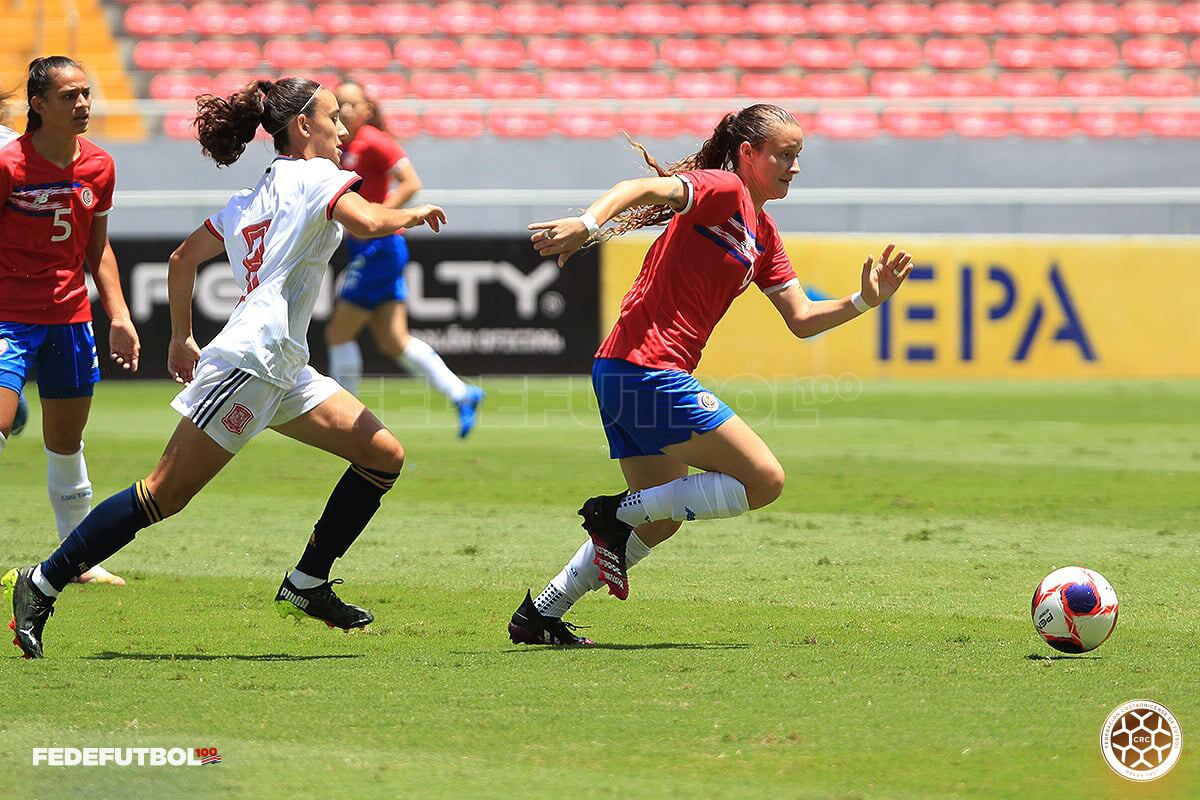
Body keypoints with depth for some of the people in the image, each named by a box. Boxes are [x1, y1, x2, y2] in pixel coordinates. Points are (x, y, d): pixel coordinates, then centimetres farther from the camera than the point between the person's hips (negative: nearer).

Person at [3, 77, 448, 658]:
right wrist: (414, 213, -3)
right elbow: (366, 222, -22)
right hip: (248, 363, -10)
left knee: (384, 456, 6)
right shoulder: (315, 175, -4)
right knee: (163, 496, -9)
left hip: (283, 374, 10)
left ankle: (305, 585, 10)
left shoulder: (252, 199, 21)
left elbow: (183, 259, 25)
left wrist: (181, 339, 32)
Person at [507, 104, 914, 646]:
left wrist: (864, 301, 6)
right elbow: (643, 189, -24)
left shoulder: (763, 235, 20)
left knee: (661, 521, 20)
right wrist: (588, 224, -41)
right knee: (764, 480, -8)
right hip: (649, 371, -10)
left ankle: (539, 617, 22)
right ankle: (618, 514, -6)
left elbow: (801, 320, 20)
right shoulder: (723, 190, -8)